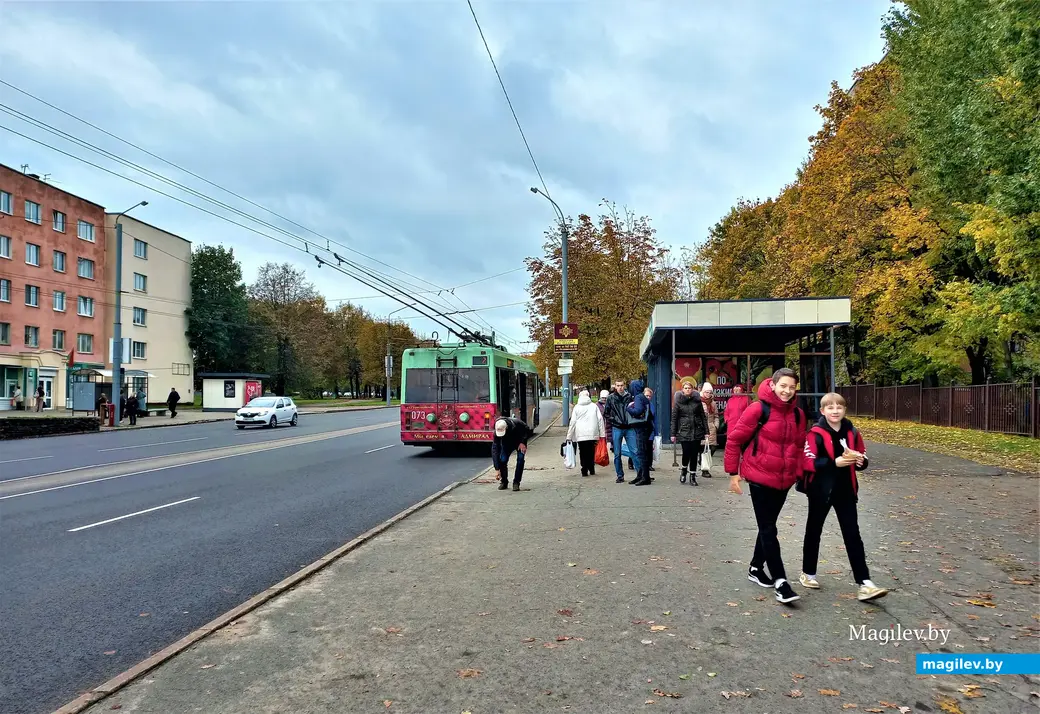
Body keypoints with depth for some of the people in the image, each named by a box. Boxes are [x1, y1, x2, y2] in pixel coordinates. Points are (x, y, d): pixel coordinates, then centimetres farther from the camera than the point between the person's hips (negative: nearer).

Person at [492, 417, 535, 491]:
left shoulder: (516, 424, -38)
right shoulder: (497, 433, -32)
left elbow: (529, 431, -18)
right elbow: (495, 450, -30)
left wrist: (523, 442, -29)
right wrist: (497, 469, -34)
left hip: (520, 442, -1)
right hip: (507, 443, 1)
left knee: (520, 459, -19)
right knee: (502, 460, -16)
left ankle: (516, 483, -10)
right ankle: (503, 482, 2)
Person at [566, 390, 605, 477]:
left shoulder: (577, 407, 4)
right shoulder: (594, 406, 7)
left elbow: (572, 422, 2)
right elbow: (600, 419, 3)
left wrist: (569, 436, 5)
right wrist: (602, 433, 4)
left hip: (580, 434, -1)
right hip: (593, 433, 1)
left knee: (583, 453, 4)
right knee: (591, 452, 10)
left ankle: (584, 471, 1)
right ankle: (592, 470, 11)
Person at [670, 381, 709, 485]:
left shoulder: (697, 400, 7)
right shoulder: (678, 401, 3)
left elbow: (703, 416, 8)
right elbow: (674, 418, 3)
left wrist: (706, 432, 2)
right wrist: (673, 434, -1)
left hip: (697, 431, 1)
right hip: (684, 431, -1)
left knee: (694, 454, 3)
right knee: (686, 452, -8)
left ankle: (693, 476, 13)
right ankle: (684, 470, 21)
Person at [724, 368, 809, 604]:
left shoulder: (798, 414, 4)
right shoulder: (758, 410, -13)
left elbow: (799, 447, 14)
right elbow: (734, 440, -9)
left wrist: (805, 470, -1)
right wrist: (733, 473, -9)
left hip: (784, 481, 6)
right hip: (760, 478, -6)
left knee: (768, 526, 17)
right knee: (768, 529, -4)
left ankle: (756, 568, 33)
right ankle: (780, 581, -1)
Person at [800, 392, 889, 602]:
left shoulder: (852, 433, 2)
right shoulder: (816, 433, -11)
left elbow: (863, 458, 11)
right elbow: (809, 462, -17)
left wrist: (859, 461, -12)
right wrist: (834, 462, -28)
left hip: (845, 490, 3)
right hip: (821, 490, -3)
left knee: (853, 535, 1)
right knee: (814, 531, 12)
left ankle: (864, 583, 0)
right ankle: (808, 573, 29)